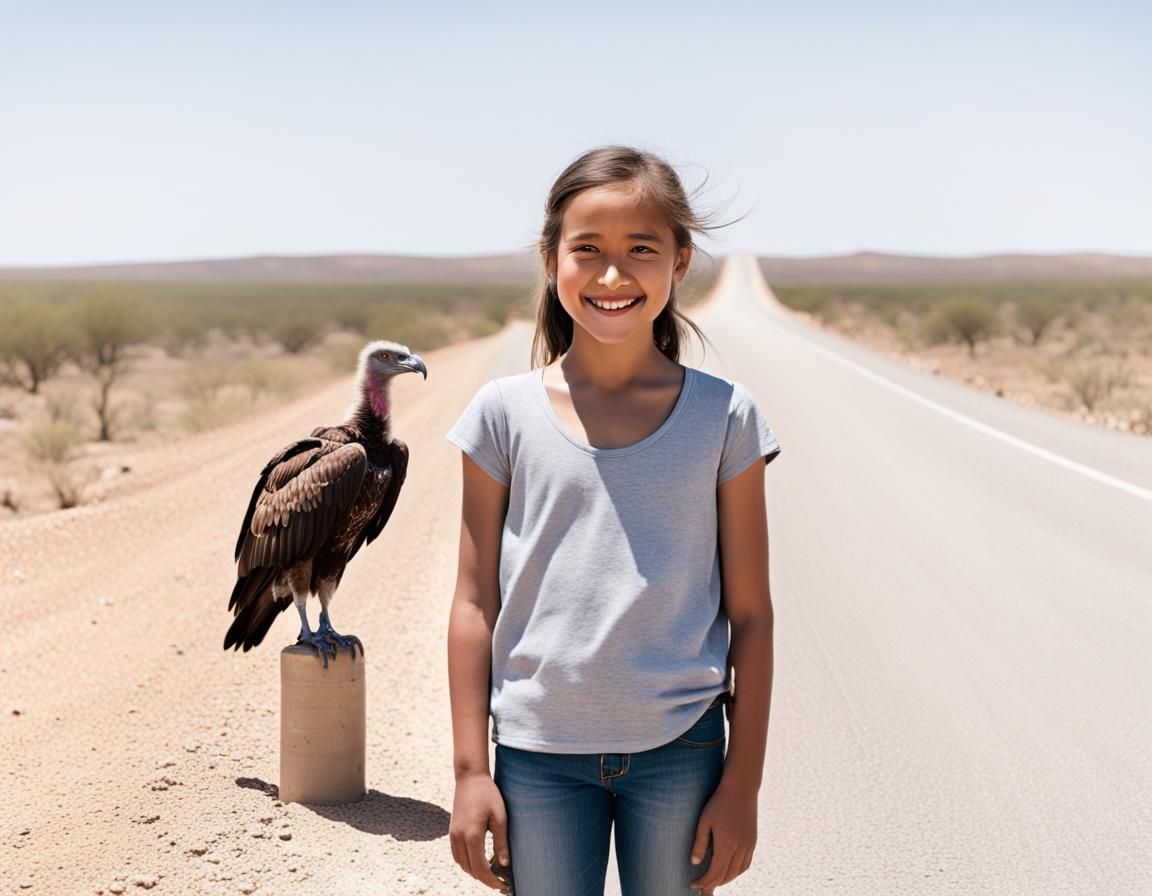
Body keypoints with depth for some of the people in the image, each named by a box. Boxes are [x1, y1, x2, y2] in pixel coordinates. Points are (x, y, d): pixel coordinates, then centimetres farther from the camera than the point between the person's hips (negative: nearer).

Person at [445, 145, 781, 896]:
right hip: (538, 753, 0)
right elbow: (476, 605, 2)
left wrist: (743, 782, 0)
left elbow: (751, 614, 2)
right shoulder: (505, 414, -1)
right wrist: (471, 770, 0)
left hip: (680, 750, 0)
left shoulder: (723, 416, -2)